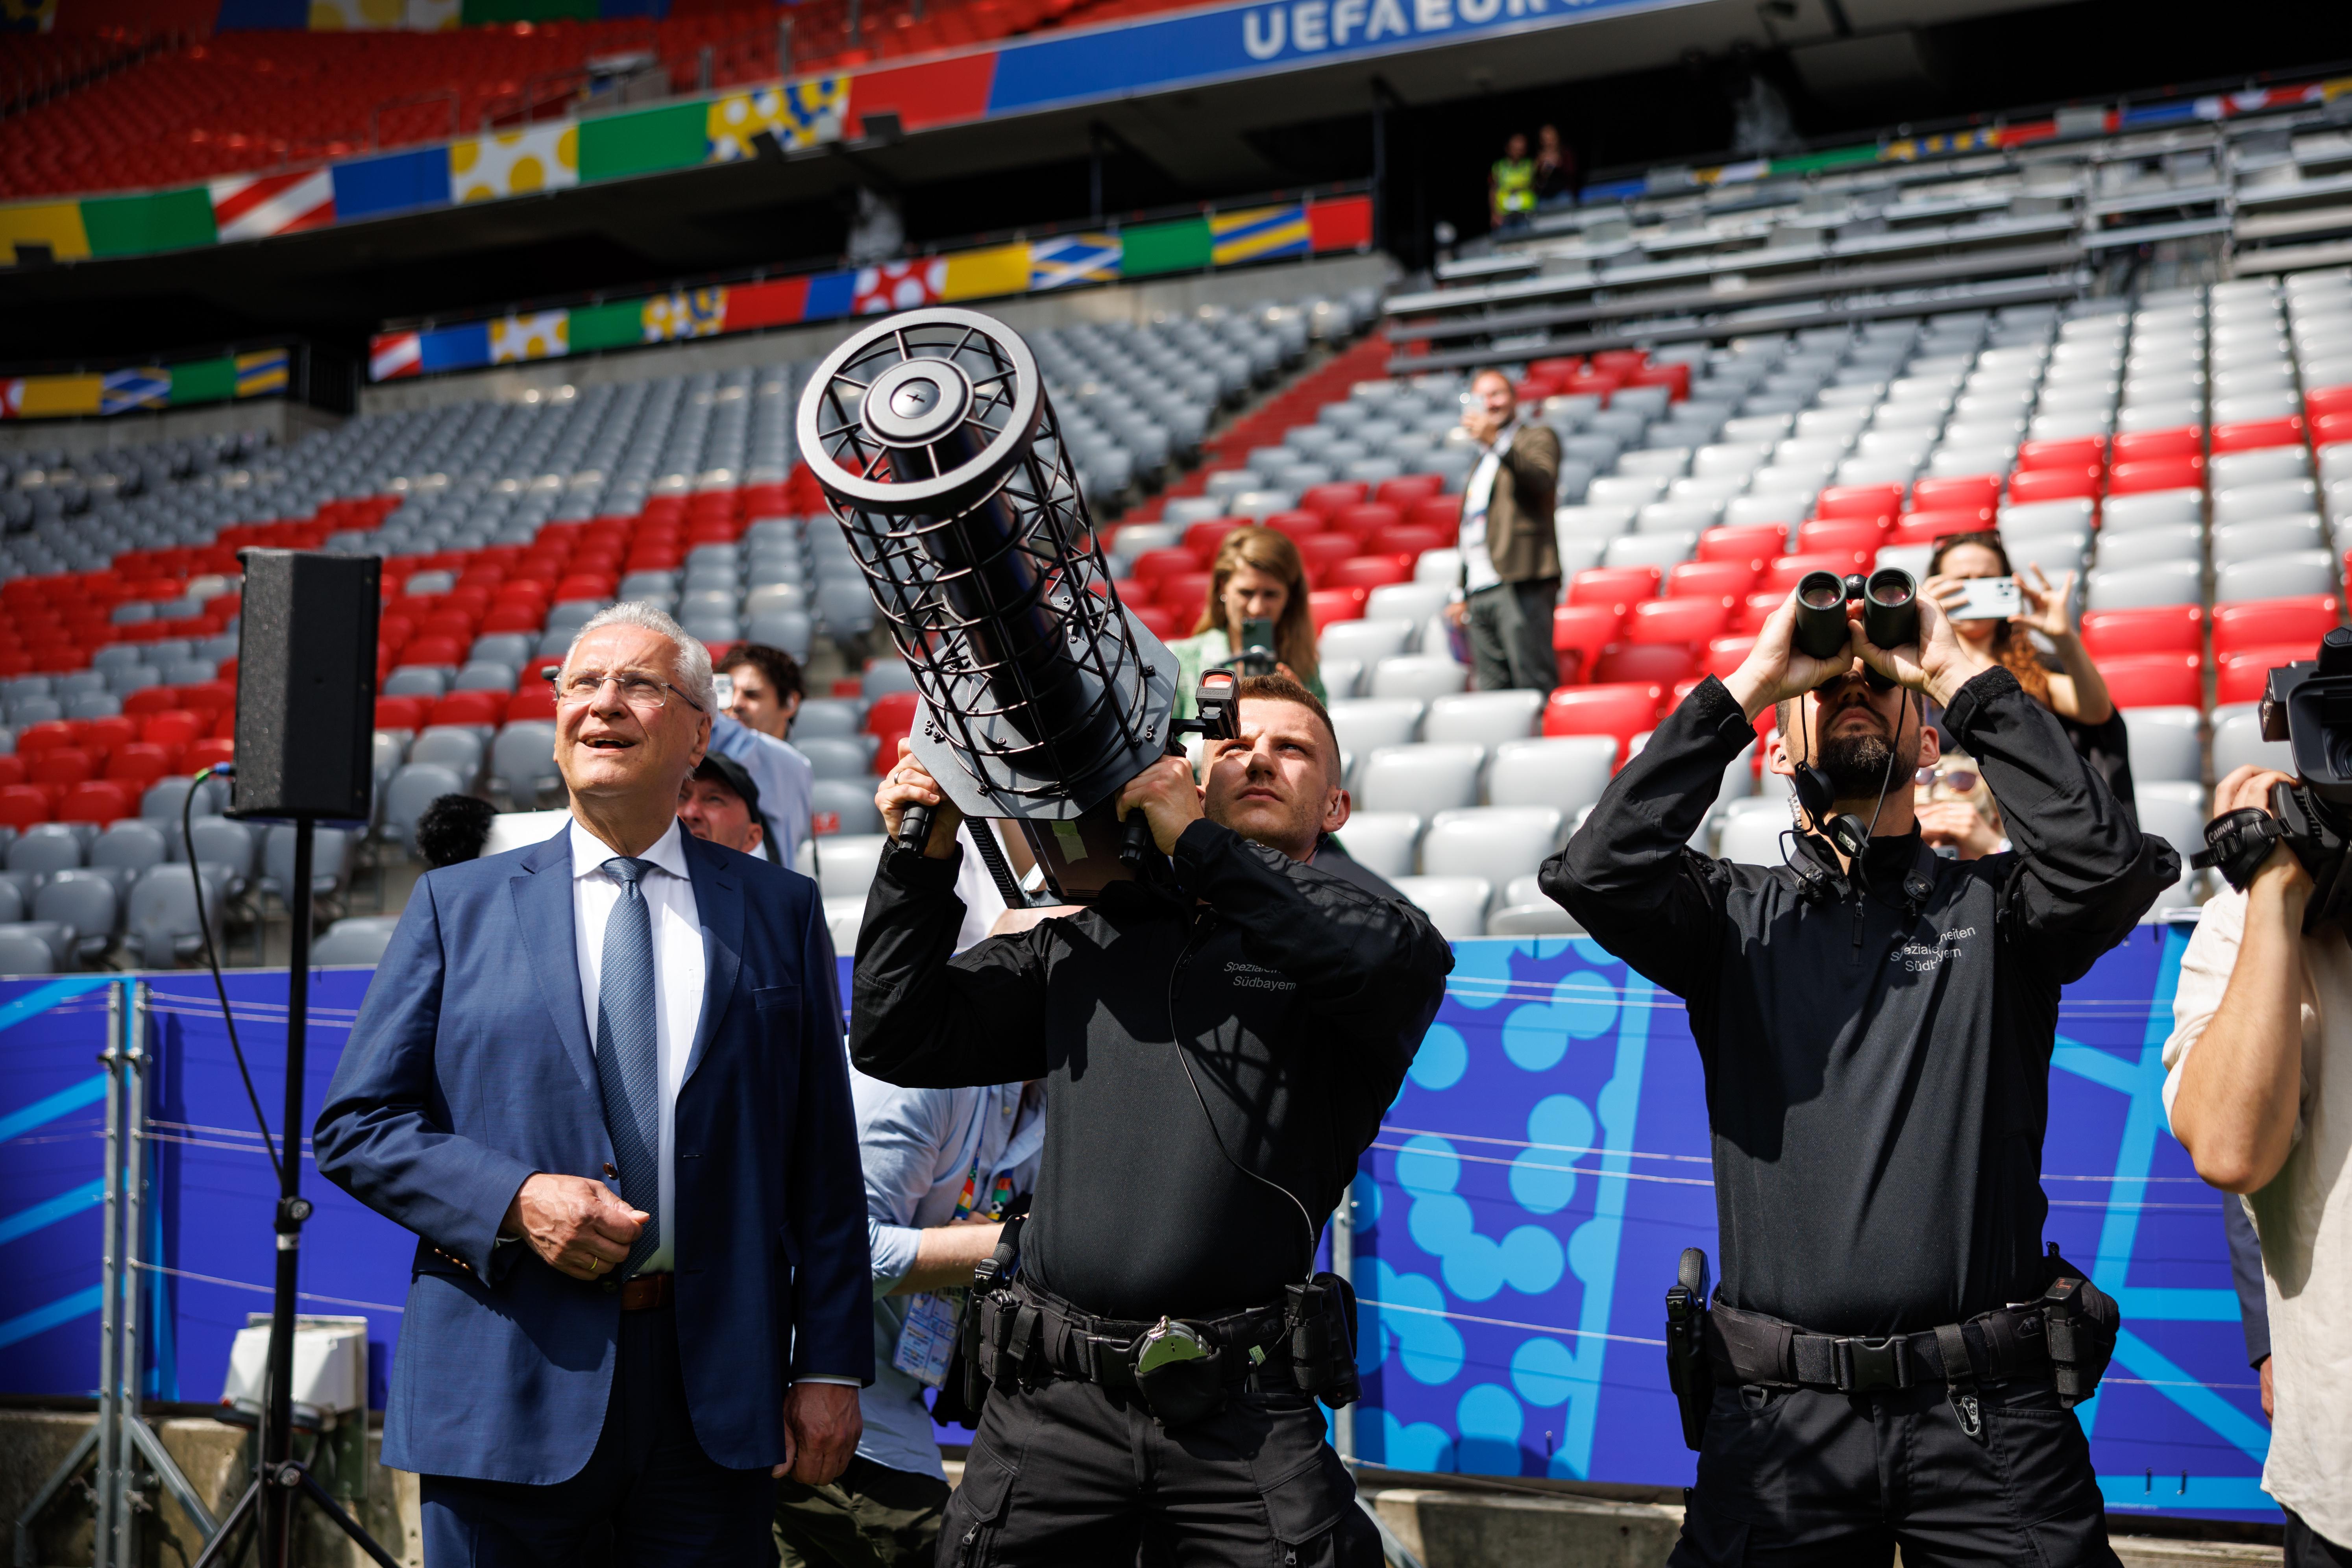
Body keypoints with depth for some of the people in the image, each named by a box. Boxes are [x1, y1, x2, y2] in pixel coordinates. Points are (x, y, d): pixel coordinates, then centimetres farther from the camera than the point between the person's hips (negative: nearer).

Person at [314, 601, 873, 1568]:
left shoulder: (781, 912, 9)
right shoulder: (456, 905, 8)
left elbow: (824, 1161, 6)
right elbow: (354, 1126, 4)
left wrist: (832, 1366, 0)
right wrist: (513, 1198, -12)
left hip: (716, 1388, 1)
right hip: (508, 1387, 0)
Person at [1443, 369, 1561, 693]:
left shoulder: (1537, 437, 4)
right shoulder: (1482, 463, 27)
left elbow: (1543, 478, -19)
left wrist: (1495, 441, -30)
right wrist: (1462, 593, 25)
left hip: (1520, 586, -8)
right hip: (1480, 593, 8)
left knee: (1535, 687, -12)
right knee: (1492, 693, 4)